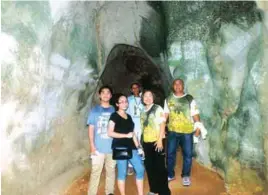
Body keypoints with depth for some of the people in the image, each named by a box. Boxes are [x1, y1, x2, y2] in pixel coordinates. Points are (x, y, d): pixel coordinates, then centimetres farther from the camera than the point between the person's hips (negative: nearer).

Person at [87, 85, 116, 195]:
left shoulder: (114, 111, 7)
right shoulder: (95, 110, 2)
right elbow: (91, 129, 0)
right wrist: (92, 146, -7)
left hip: (112, 147, 2)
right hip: (98, 148, -2)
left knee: (111, 171, 12)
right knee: (95, 172, 0)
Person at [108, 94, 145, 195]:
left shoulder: (129, 116, 16)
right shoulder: (114, 116, -3)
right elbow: (110, 133, -11)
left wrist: (138, 147, 12)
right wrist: (126, 135, -14)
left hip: (131, 147, 6)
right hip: (120, 148, -6)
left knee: (140, 169, 2)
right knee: (122, 172, 1)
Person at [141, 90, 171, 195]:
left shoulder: (158, 108, -4)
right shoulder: (143, 111, 11)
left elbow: (162, 124, -10)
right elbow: (143, 127, 14)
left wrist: (160, 140, -16)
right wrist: (141, 141, 12)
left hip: (156, 141, -5)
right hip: (146, 142, 6)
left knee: (160, 167, -1)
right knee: (149, 167, 11)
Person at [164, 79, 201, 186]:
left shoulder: (189, 99, -1)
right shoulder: (168, 99, 6)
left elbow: (195, 115, -4)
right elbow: (165, 115, 7)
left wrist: (198, 128, -13)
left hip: (187, 131, -2)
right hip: (172, 131, 2)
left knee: (187, 154, 6)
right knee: (170, 153, 9)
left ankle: (186, 176, 25)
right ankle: (170, 174, 27)